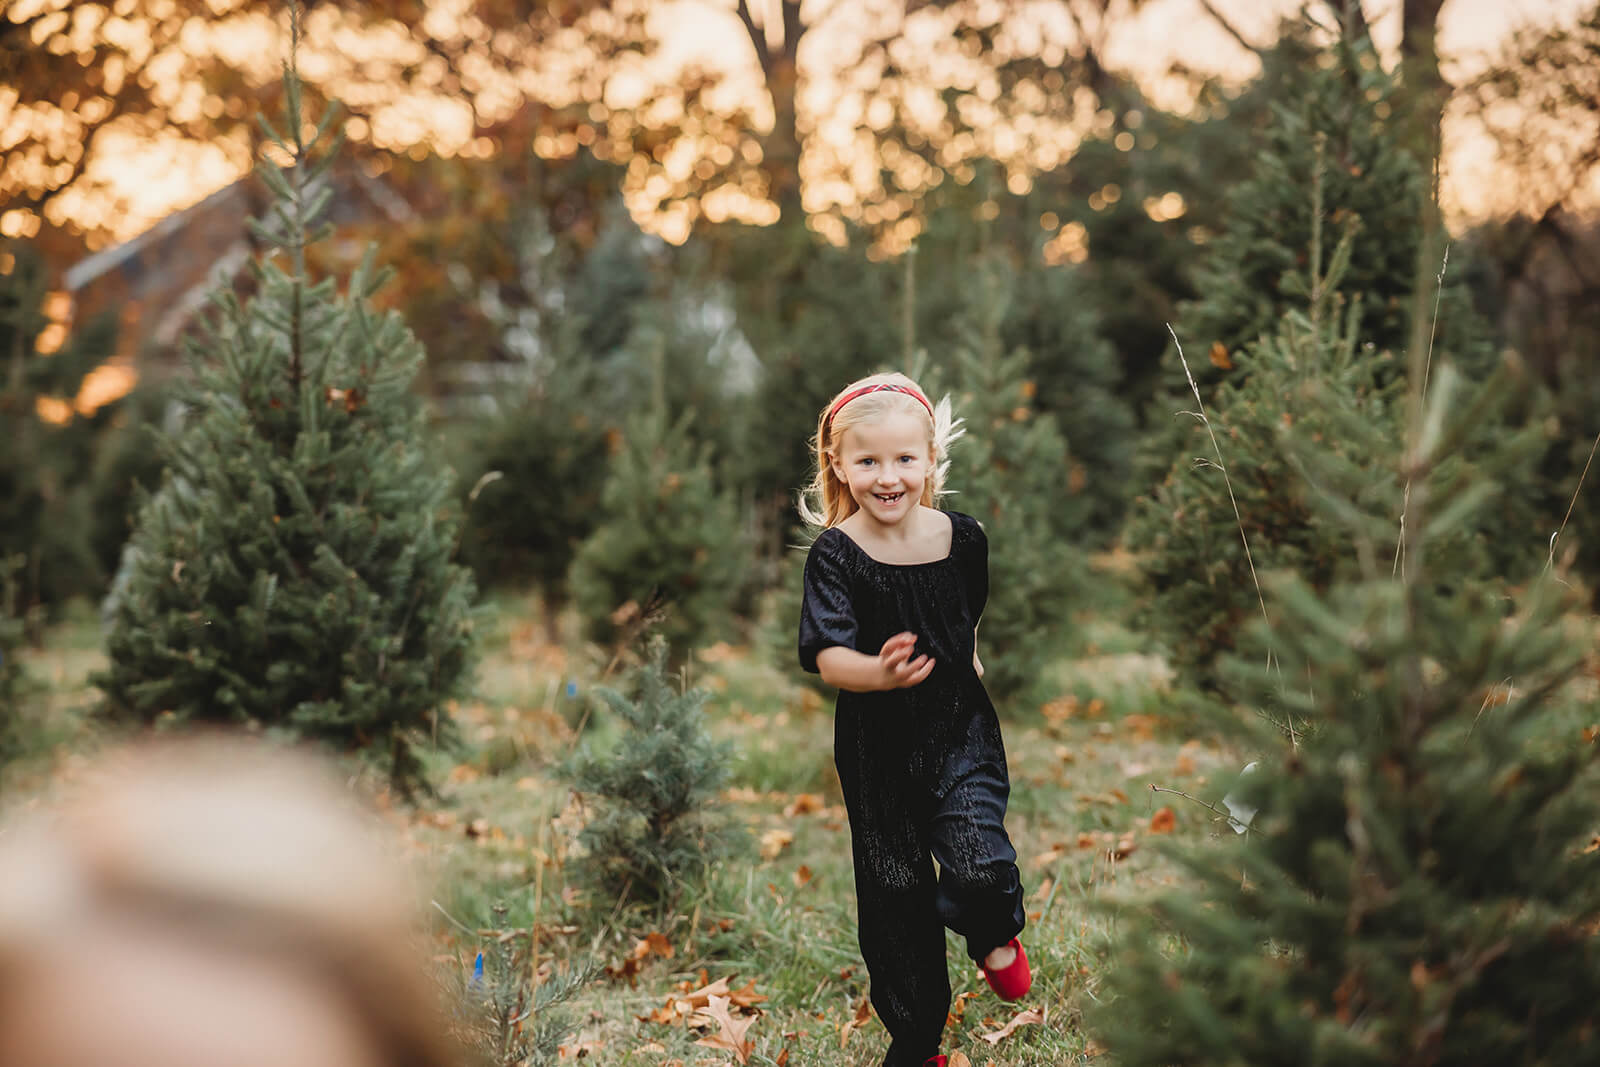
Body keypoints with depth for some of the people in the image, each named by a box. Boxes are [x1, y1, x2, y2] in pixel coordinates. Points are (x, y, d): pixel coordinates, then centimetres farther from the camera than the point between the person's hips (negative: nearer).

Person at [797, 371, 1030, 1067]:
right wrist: (879, 674, -40)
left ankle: (994, 935, 18)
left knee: (978, 866, -20)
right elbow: (827, 657, -23)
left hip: (961, 729, 1)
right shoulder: (835, 554, -13)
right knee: (895, 896, 10)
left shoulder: (962, 538, -5)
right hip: (877, 745, 0)